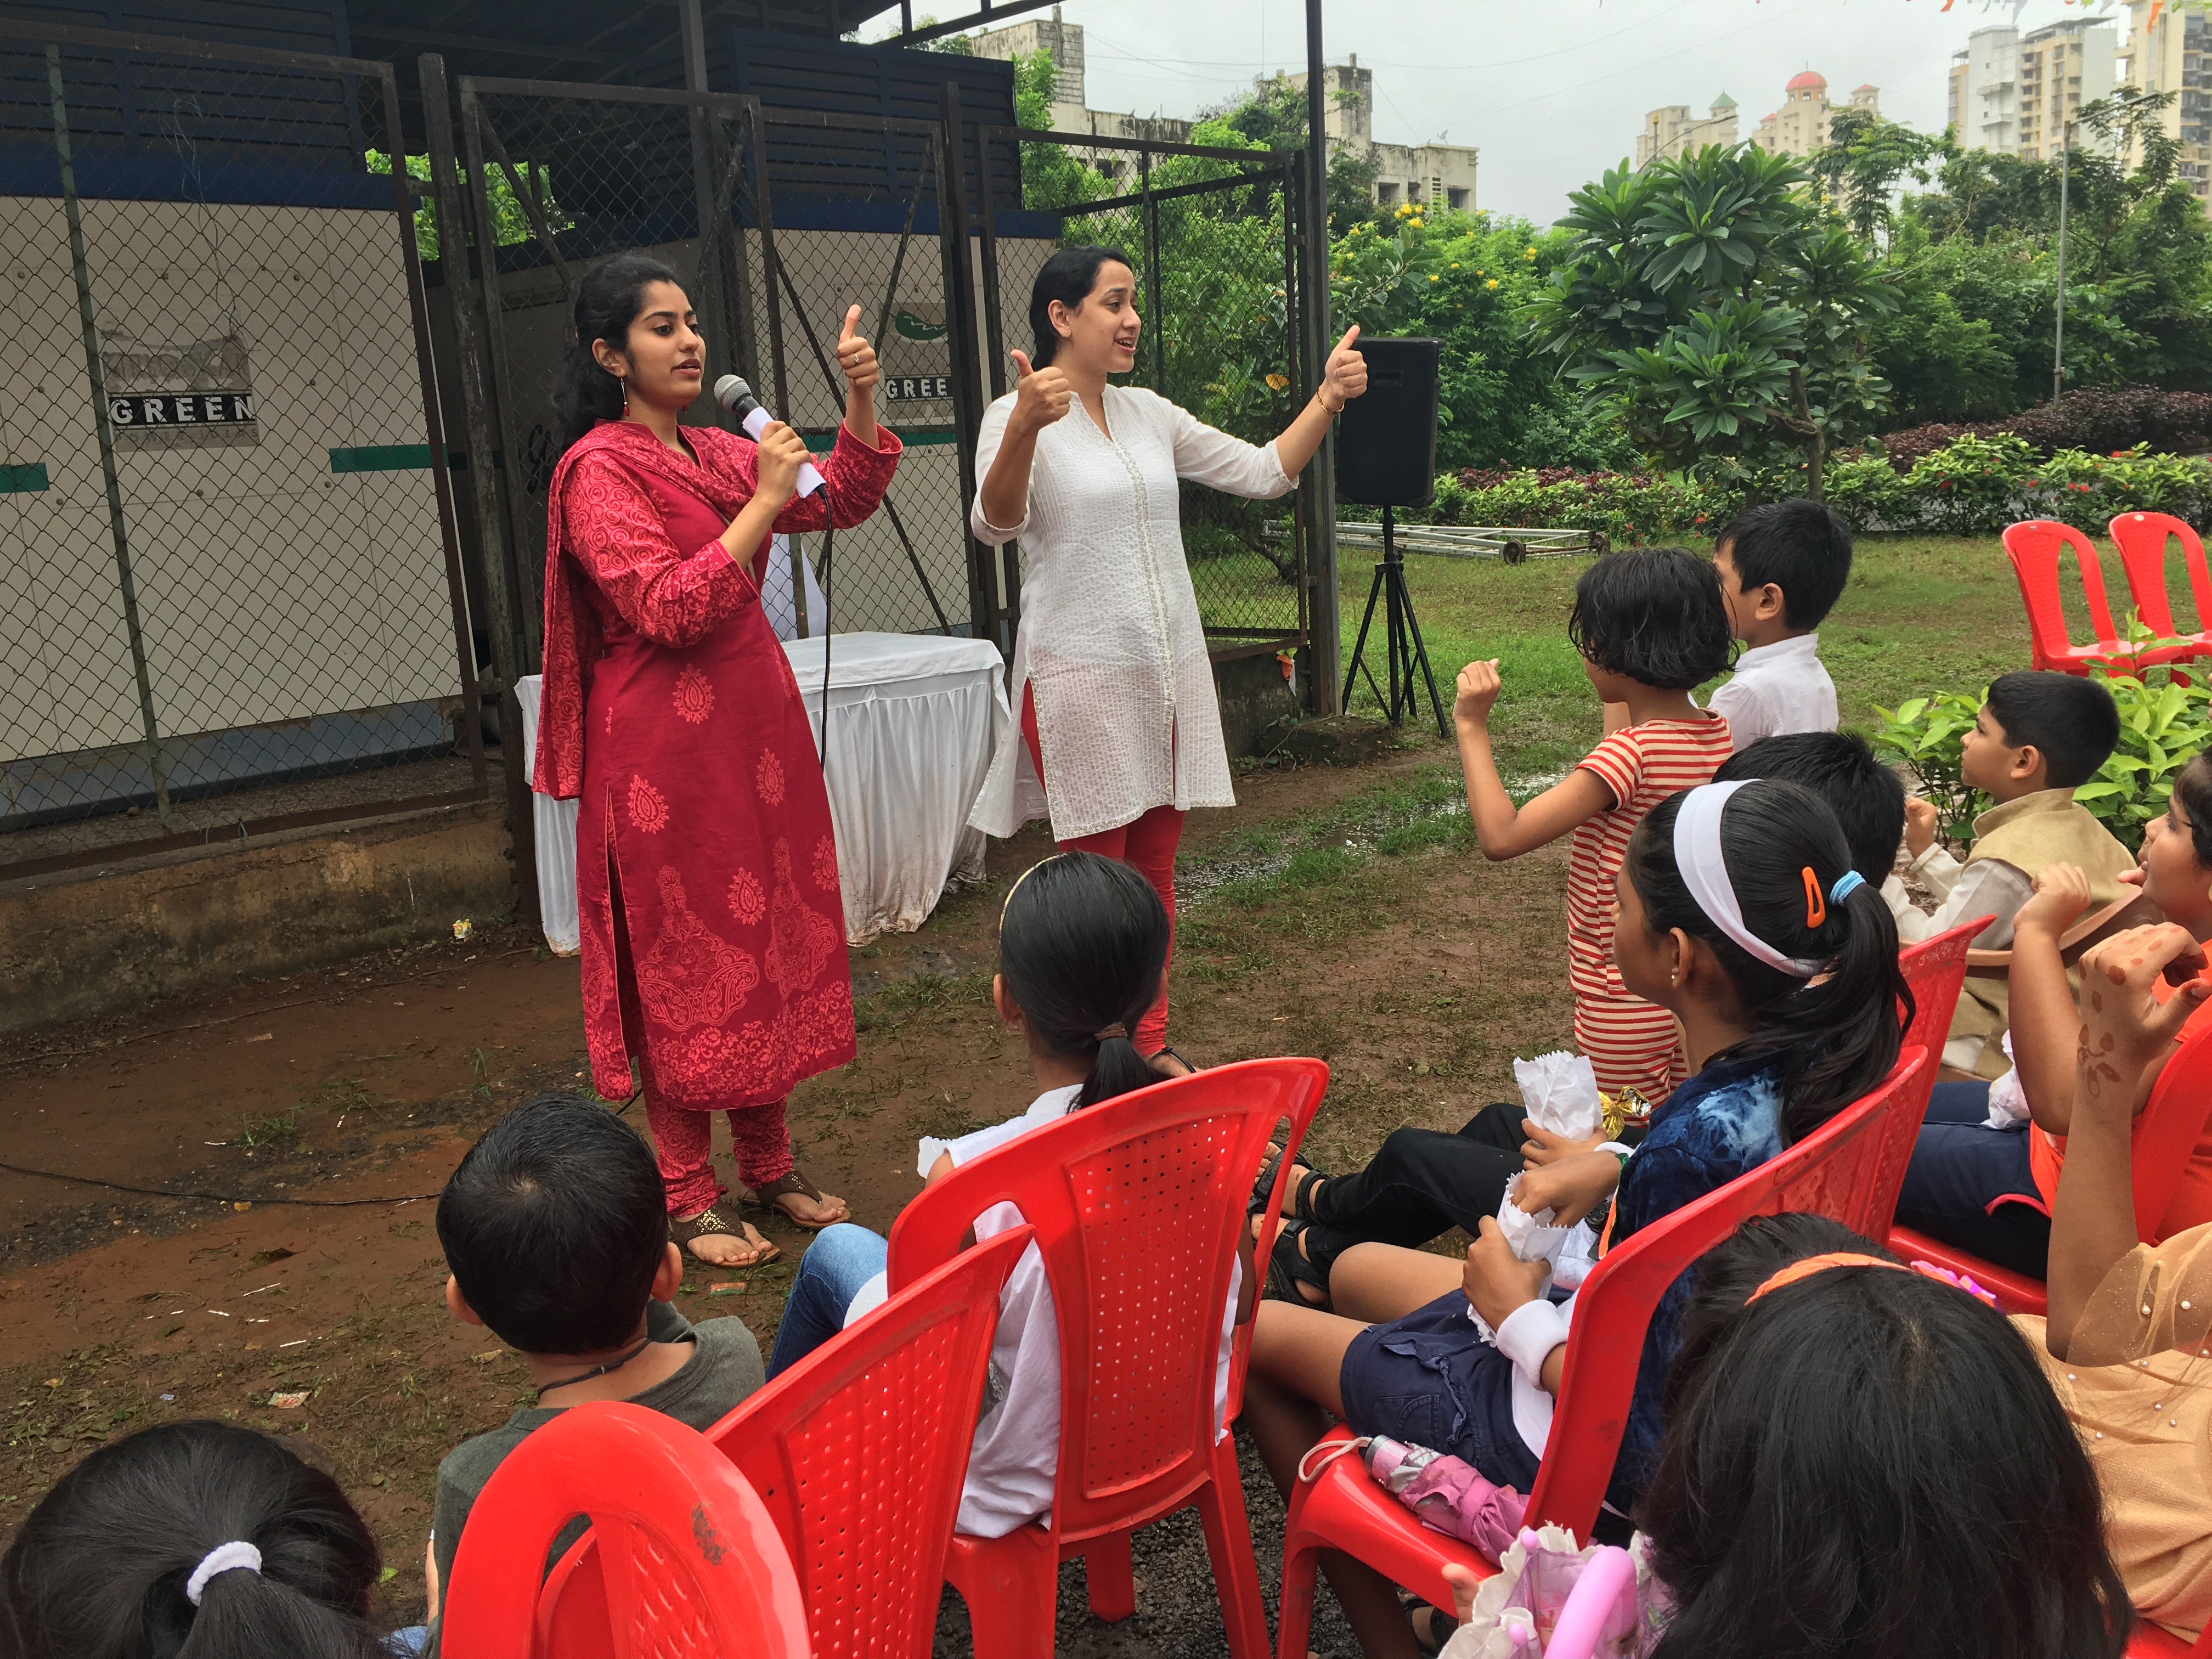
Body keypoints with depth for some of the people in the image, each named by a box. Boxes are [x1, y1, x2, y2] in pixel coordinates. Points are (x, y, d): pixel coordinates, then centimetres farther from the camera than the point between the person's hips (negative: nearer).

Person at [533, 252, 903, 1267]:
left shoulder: (717, 454, 12)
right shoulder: (600, 470, -10)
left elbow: (844, 502, 11)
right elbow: (667, 608, -20)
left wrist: (860, 400, -3)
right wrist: (762, 501, -21)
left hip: (754, 728, 8)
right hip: (665, 745, -7)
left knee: (771, 938, 12)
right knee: (684, 962, 0)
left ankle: (768, 1164, 26)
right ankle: (686, 1197, 14)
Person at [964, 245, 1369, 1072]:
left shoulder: (1149, 414, 12)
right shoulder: (1018, 415, -7)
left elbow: (1262, 472, 12)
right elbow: (994, 524, -25)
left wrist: (1328, 399, -1)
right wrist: (1026, 427, -42)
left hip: (1168, 670, 6)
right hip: (1081, 677, -6)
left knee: (1155, 867, 13)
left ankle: (1151, 1044, 27)